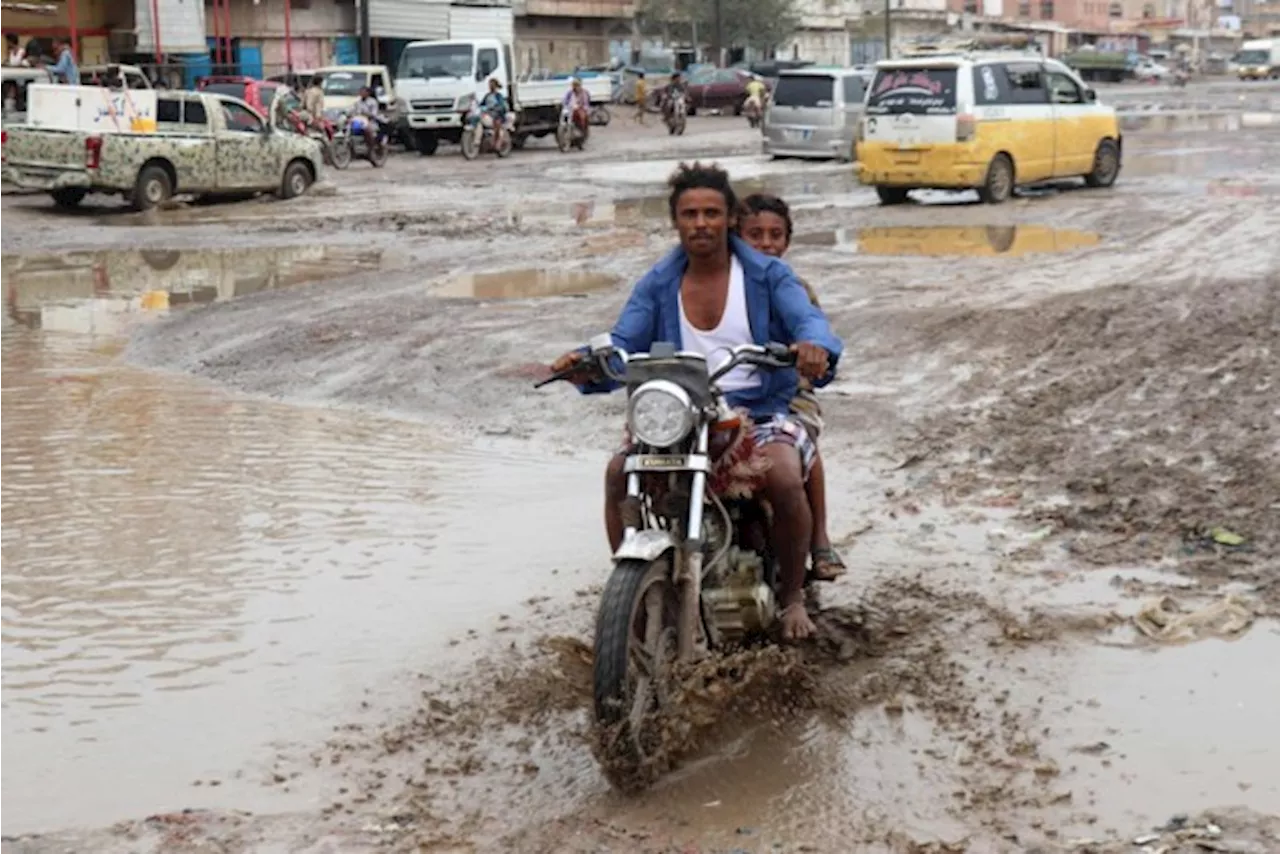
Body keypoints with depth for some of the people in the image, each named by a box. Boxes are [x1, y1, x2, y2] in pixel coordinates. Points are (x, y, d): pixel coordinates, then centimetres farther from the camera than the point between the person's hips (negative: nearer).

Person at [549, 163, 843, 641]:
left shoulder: (767, 276, 3)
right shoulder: (657, 285, 11)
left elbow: (808, 319, -13)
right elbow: (624, 345, 1)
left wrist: (815, 347, -40)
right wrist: (588, 365, -24)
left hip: (759, 413, -2)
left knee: (786, 481, -31)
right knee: (619, 473, -24)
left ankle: (792, 596, -4)